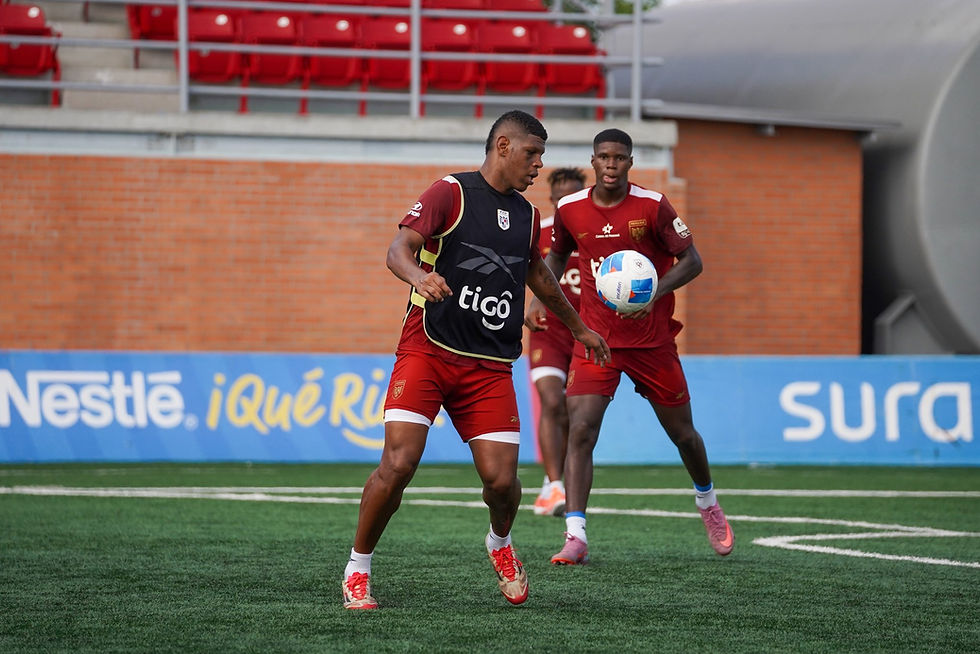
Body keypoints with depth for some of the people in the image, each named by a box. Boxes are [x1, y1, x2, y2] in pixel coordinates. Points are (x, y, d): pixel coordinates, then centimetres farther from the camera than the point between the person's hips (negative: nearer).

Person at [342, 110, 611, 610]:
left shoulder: (527, 215, 16)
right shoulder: (451, 193, -3)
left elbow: (538, 275, 34)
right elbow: (398, 249, -14)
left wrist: (579, 328, 45)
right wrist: (418, 275, -37)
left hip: (490, 366, 5)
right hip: (427, 351, -5)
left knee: (501, 479, -8)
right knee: (399, 462, -19)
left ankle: (499, 545, 27)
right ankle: (357, 571, 0)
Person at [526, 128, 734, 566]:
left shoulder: (652, 206, -11)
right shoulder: (569, 209, -2)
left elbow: (691, 261, -6)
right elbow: (557, 255, 18)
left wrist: (656, 292, -23)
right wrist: (540, 298, 3)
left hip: (652, 340, -1)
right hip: (596, 339, 1)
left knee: (682, 432, 12)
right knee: (580, 431, -17)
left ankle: (708, 503, 42)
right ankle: (575, 537, -19)